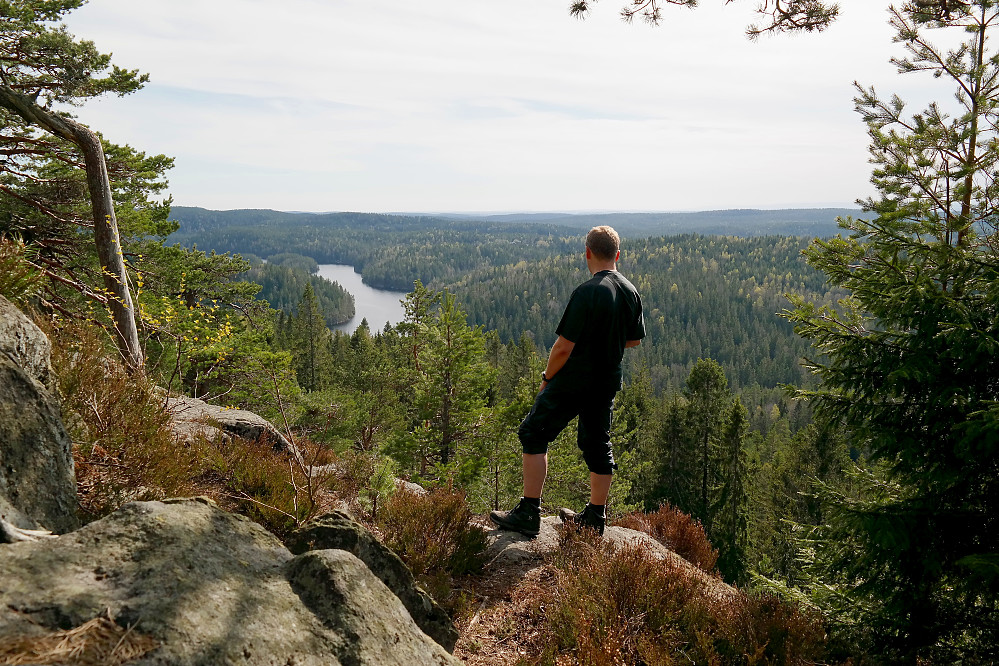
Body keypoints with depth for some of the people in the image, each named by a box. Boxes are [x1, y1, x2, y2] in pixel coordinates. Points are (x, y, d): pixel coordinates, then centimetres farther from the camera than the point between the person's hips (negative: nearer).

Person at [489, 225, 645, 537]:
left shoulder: (586, 292, -20)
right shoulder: (631, 292, 3)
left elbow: (564, 347, -20)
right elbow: (635, 339, 15)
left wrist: (547, 377, -4)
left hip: (573, 382, -7)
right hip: (608, 382, 7)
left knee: (534, 435, 2)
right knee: (597, 444, 16)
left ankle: (528, 514, 1)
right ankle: (594, 517, 26)